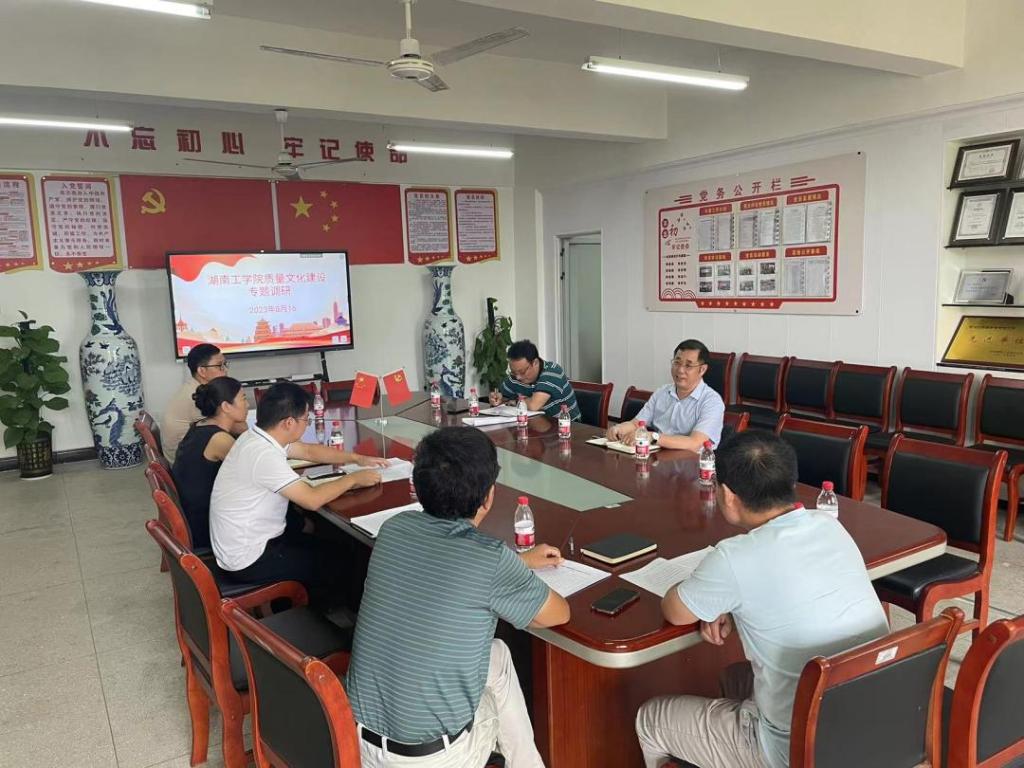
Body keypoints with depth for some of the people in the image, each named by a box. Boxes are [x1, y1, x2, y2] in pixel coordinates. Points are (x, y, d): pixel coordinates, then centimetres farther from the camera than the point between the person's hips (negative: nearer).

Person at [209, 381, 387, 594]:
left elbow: (310, 451, 13)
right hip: (248, 561, -8)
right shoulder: (264, 455, -29)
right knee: (336, 561, 5)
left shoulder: (257, 437, -1)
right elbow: (313, 500, -30)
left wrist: (357, 459, 11)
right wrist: (354, 478, -15)